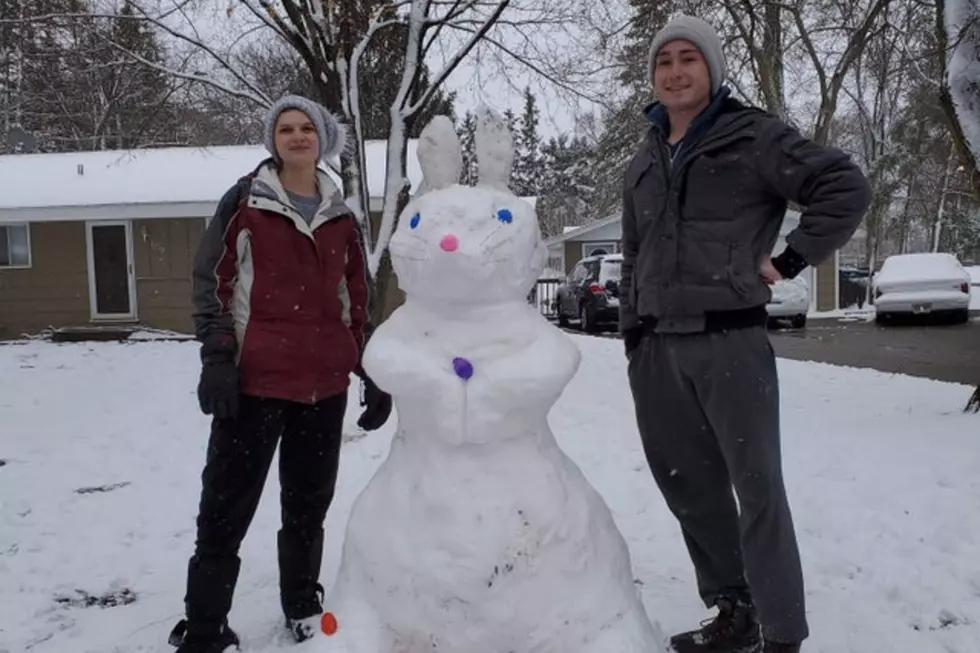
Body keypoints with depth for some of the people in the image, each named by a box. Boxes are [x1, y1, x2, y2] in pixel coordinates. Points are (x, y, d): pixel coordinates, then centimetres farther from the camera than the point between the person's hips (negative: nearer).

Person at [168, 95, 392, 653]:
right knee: (227, 506, 1)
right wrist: (217, 359, -11)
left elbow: (357, 303, 15)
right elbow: (211, 281, -1)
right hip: (254, 379, -3)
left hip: (326, 383, 4)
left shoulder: (341, 216, 11)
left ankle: (304, 607, 32)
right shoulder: (245, 201, 1)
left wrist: (372, 375, 11)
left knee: (310, 503, 14)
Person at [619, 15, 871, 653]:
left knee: (758, 489, -1)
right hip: (658, 349, 6)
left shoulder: (752, 136, 0)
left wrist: (789, 261, -8)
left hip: (731, 340, -6)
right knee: (689, 487, 11)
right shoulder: (643, 163, 17)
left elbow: (847, 187, -5)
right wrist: (632, 339, 14)